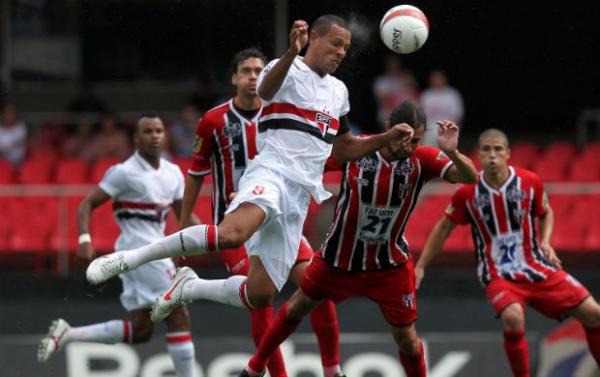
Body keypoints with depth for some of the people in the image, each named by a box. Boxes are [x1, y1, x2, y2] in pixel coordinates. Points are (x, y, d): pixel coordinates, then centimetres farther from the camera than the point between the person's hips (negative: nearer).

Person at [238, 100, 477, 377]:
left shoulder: (421, 160, -20)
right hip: (339, 256, 1)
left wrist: (452, 153, -50)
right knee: (296, 309, 17)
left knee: (407, 339, -2)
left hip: (390, 265, -1)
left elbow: (470, 177, -30)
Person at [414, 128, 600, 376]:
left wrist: (545, 242, -4)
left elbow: (546, 213, 15)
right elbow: (444, 227, 7)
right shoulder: (467, 193, -8)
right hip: (498, 274, -3)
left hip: (536, 267, 3)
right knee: (513, 317, -34)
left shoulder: (530, 182, -5)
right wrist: (420, 266, 8)